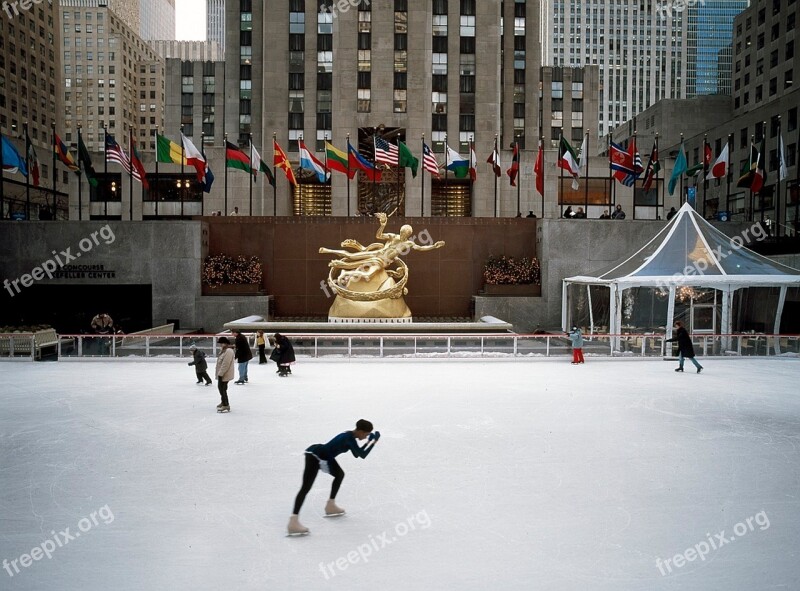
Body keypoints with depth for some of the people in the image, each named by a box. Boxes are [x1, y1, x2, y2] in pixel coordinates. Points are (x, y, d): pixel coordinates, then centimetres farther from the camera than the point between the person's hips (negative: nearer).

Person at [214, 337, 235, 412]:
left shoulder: (228, 351, -24)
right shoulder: (223, 350, 10)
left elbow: (225, 364, -27)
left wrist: (220, 374, -24)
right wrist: (218, 373, 19)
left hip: (225, 375, -11)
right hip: (221, 373, 11)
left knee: (222, 389, -6)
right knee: (221, 388, 22)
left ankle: (226, 406, 1)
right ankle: (223, 402, 39)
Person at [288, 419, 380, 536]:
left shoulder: (349, 436, 12)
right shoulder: (349, 438, -16)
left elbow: (357, 454, 24)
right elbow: (362, 455, -19)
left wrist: (370, 441, 15)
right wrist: (373, 440, -11)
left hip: (323, 456, 11)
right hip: (315, 456, -11)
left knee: (340, 474, 25)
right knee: (305, 488, -17)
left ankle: (330, 505, 34)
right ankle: (293, 521, -25)